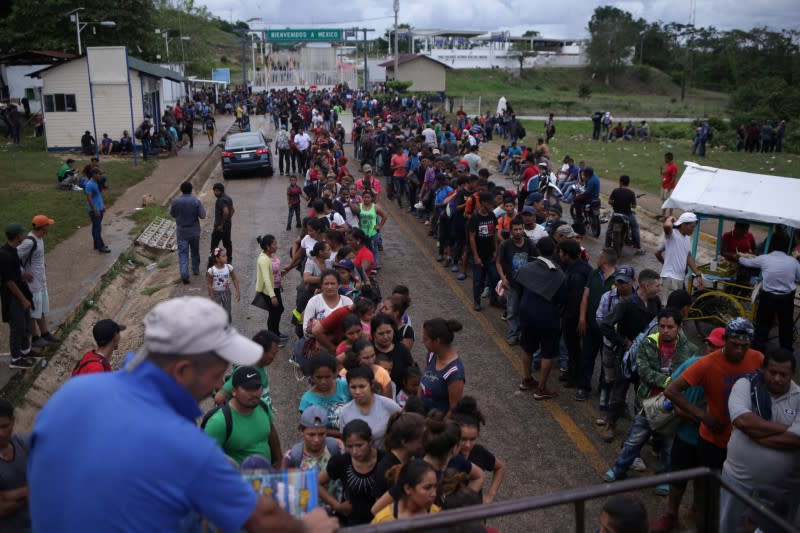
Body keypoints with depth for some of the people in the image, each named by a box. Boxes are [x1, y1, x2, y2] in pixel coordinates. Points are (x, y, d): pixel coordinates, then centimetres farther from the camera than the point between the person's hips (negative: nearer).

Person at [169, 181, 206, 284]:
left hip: (181, 232, 0)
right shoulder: (196, 201, -11)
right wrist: (201, 207, 5)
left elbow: (172, 215, 5)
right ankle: (196, 270, 32)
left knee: (182, 253, 1)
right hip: (194, 231, 0)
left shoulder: (175, 201, -8)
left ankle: (184, 274, -14)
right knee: (195, 251, 19)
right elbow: (202, 216, -12)